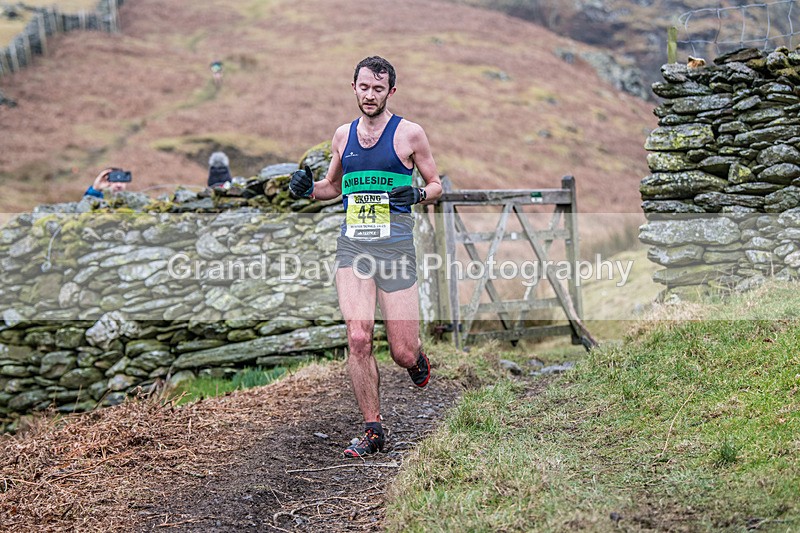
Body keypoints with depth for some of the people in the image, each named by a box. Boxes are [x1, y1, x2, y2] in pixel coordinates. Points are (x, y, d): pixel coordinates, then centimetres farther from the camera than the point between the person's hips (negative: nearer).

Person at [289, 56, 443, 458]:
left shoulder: (409, 134, 1)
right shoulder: (343, 135, 12)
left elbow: (436, 184, 9)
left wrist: (417, 195, -13)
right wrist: (307, 188, 4)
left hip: (395, 247, -3)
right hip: (352, 246, 3)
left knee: (402, 353, -2)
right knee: (358, 340, -11)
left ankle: (417, 359, 37)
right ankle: (372, 430, 2)